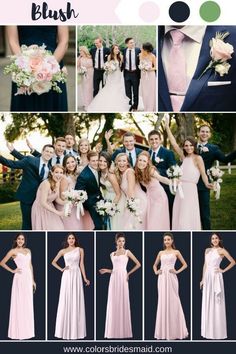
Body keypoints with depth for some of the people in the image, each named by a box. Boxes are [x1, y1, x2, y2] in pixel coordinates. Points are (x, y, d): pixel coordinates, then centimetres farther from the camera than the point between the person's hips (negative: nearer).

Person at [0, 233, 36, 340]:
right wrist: (12, 271, -4)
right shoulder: (13, 251, -2)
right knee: (19, 303, -3)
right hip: (20, 278, -5)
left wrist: (33, 280, 14)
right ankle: (18, 331, 3)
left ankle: (27, 330, 17)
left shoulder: (28, 251, 13)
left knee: (28, 304, 8)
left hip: (28, 278, 6)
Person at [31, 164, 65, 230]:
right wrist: (57, 212, -27)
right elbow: (43, 203, -29)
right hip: (41, 209, -7)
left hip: (49, 208, 7)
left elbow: (57, 199, 2)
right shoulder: (46, 183, -27)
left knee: (57, 229, 3)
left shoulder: (57, 183, -3)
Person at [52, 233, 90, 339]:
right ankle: (65, 329, 6)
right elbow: (53, 262, 13)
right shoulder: (63, 251, 6)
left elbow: (81, 264, 5)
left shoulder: (80, 250, 5)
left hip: (76, 276, 0)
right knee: (65, 301, -1)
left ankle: (76, 330, 7)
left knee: (76, 301, 0)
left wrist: (85, 278, 2)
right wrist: (61, 269, 0)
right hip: (66, 277, 0)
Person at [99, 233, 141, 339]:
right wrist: (106, 270, 2)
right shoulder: (112, 254, 15)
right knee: (113, 304, 1)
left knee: (123, 303, -4)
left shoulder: (127, 252, 4)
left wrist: (129, 274, 0)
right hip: (113, 279, 4)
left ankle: (124, 331, 2)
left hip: (122, 278, -4)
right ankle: (114, 331, 7)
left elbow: (138, 264, 1)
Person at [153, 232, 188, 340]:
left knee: (172, 302, -5)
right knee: (162, 302, 2)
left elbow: (185, 264, 6)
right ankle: (163, 331, 8)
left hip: (171, 278, -3)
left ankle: (174, 330, 2)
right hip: (162, 279, 3)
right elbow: (155, 265, 23)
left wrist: (177, 271, -6)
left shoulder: (176, 252, 5)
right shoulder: (161, 253, 13)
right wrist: (156, 272, 5)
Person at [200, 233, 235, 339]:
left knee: (216, 302, -3)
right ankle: (208, 330, 14)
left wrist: (223, 270, -4)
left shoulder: (222, 251, -3)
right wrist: (202, 279, 12)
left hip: (216, 277, -5)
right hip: (207, 277, 6)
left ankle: (217, 331, 3)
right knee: (207, 303, 6)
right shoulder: (207, 250, 12)